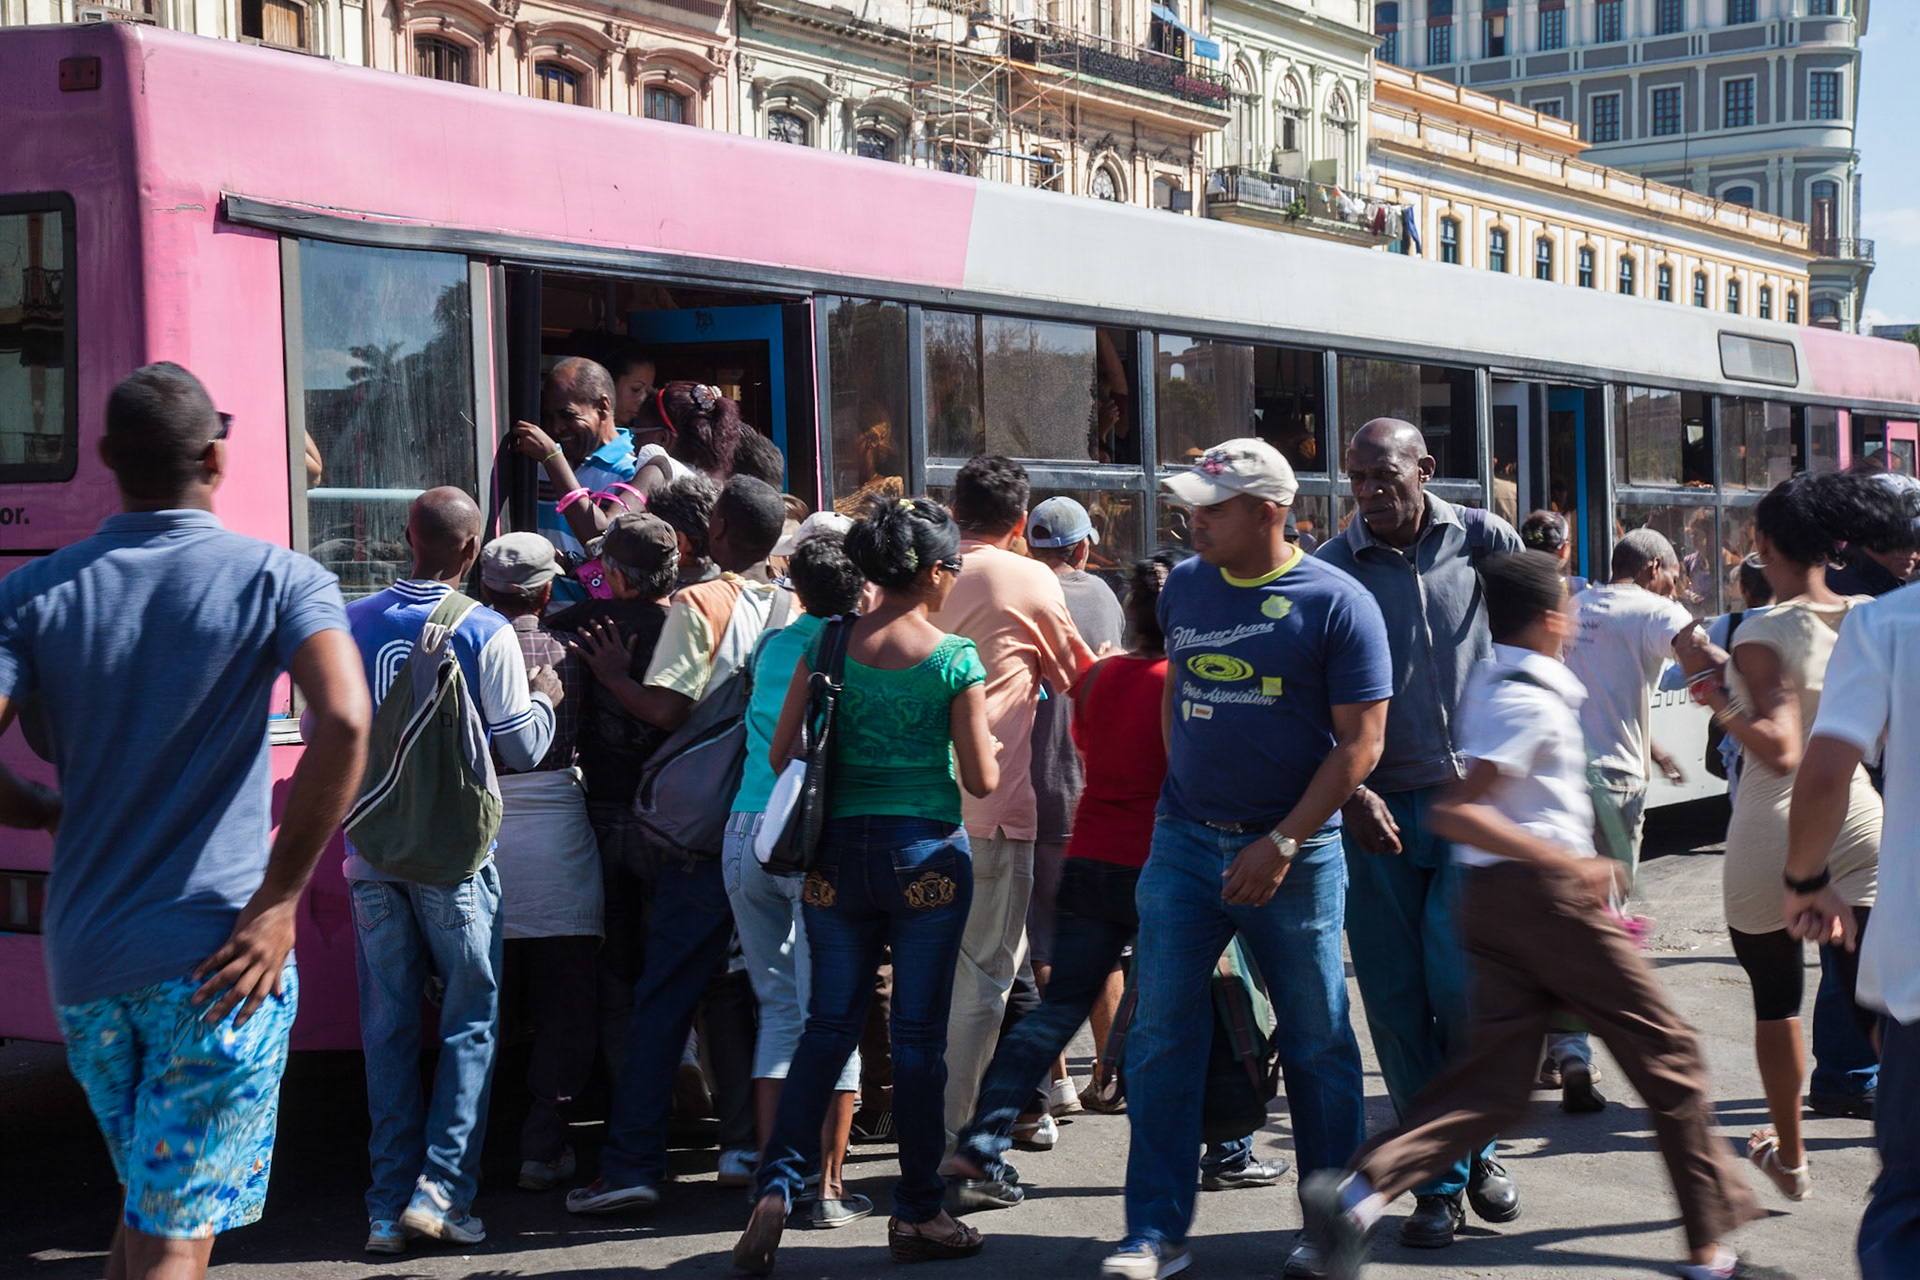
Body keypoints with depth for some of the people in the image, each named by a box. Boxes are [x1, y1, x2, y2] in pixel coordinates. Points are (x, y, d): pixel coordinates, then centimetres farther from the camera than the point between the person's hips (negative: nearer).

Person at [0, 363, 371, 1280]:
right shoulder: (280, 579, -4)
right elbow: (343, 723, -22)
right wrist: (278, 901, -16)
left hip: (82, 959, 4)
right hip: (214, 959, -4)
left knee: (147, 1199, 23)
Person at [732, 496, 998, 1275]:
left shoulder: (828, 647, 1)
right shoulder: (955, 659, -8)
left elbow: (781, 755, 1)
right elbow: (982, 780, -7)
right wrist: (990, 748, 14)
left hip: (837, 852, 3)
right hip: (926, 853, -3)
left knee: (828, 1025, 10)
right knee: (918, 1034, 5)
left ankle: (776, 1186, -3)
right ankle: (916, 1214, 13)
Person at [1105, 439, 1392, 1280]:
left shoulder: (1336, 603, -9)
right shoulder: (1185, 586, 7)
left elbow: (1360, 742, -10)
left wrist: (1281, 844, -15)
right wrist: (1180, 798, 14)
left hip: (1293, 851, -4)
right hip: (1185, 840, 4)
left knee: (1317, 1043, 6)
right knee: (1160, 1034, 0)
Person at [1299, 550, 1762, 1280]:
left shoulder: (1487, 686, 14)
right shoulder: (1532, 701, -14)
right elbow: (1454, 812, -24)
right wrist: (1571, 864, -23)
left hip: (1489, 895, 9)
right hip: (1548, 893, -9)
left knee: (1495, 1080, 4)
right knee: (1666, 1054, 6)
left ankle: (1361, 1187, -15)